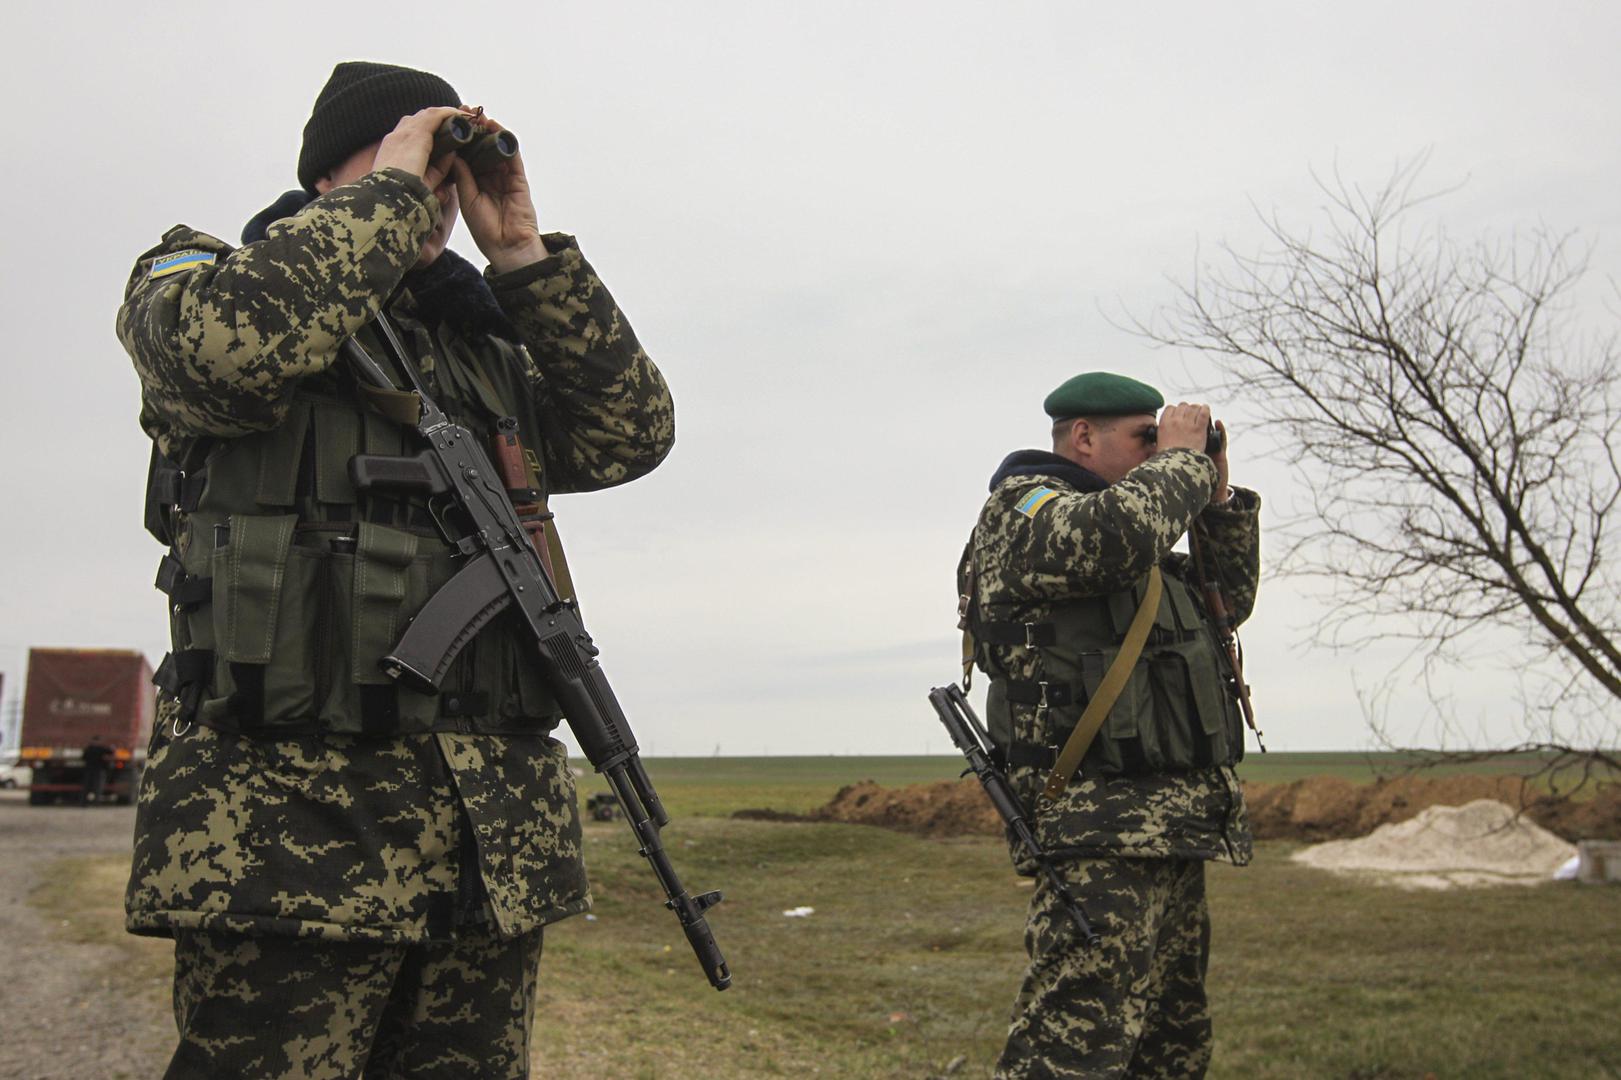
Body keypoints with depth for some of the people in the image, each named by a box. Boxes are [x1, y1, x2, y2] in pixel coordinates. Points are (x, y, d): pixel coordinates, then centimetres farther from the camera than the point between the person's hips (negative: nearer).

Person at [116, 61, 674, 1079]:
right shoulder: (198, 276, 8)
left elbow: (630, 434, 8)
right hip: (293, 820, -5)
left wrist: (524, 253, 5)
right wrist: (393, 191, -6)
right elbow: (227, 340, -17)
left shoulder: (488, 341, 21)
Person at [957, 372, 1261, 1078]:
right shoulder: (1019, 506, -4)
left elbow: (1231, 598, 29)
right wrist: (1182, 460, -8)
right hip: (1102, 834, -10)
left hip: (1170, 832, 10)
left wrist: (1217, 496, 18)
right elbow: (1123, 532, -27)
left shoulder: (1110, 521, 23)